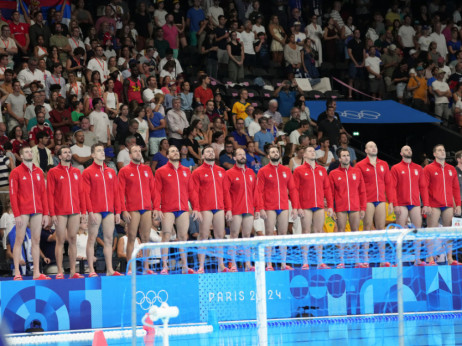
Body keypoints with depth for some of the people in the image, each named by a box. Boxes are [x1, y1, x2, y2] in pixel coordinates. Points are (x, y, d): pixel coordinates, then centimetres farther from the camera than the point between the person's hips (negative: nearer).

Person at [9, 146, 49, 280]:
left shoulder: (38, 172, 13)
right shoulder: (16, 172, -1)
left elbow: (43, 193, 13)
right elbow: (13, 194, -5)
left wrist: (45, 213, 7)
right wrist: (17, 214, -13)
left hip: (37, 212, 5)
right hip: (23, 212, -5)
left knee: (36, 241, 5)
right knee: (19, 240, -4)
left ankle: (37, 273, 7)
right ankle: (17, 273, -3)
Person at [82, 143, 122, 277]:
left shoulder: (111, 172, 16)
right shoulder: (88, 172, 2)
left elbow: (116, 192, 15)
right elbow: (86, 194, -5)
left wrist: (118, 212, 8)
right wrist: (90, 212, -13)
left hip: (109, 211, 5)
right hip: (95, 211, -5)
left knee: (109, 239, 5)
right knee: (92, 239, -3)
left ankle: (109, 269, 8)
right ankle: (91, 270, -1)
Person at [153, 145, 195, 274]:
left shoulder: (186, 171, 15)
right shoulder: (161, 171, 5)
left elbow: (190, 191, 16)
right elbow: (157, 192, 0)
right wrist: (157, 208, -9)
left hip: (183, 209, 3)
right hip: (168, 210, -3)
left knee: (183, 237, 4)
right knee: (166, 236, -6)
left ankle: (184, 266, 8)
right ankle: (164, 266, -4)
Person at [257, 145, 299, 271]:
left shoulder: (286, 170, 12)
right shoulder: (263, 171, 3)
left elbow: (292, 189, 12)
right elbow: (259, 191, -2)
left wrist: (295, 207, 5)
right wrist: (261, 209, -10)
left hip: (284, 207, 3)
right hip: (270, 208, -3)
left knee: (283, 234, 5)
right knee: (269, 235, -4)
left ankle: (283, 264, 8)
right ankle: (269, 264, -2)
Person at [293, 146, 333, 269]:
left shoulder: (322, 170, 14)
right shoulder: (299, 170, 3)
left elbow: (327, 188, 15)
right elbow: (294, 190, -1)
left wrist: (330, 205, 8)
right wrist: (297, 207, -10)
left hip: (319, 206, 3)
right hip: (306, 207, -3)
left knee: (319, 232, 4)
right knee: (306, 232, -4)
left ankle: (320, 262, 7)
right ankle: (305, 262, -2)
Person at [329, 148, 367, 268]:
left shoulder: (357, 172, 10)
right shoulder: (334, 174, 5)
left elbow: (362, 191, 11)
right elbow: (330, 193, 6)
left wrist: (363, 208, 5)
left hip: (355, 207, 1)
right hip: (340, 208, -1)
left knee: (355, 232, 2)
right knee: (341, 232, -1)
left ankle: (357, 261, 6)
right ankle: (341, 261, 0)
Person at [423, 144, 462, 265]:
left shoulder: (451, 169, 15)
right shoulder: (428, 169, 3)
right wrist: (426, 205, -10)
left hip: (449, 205, 4)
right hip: (434, 206, -4)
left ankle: (450, 259, 7)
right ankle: (430, 259, -5)